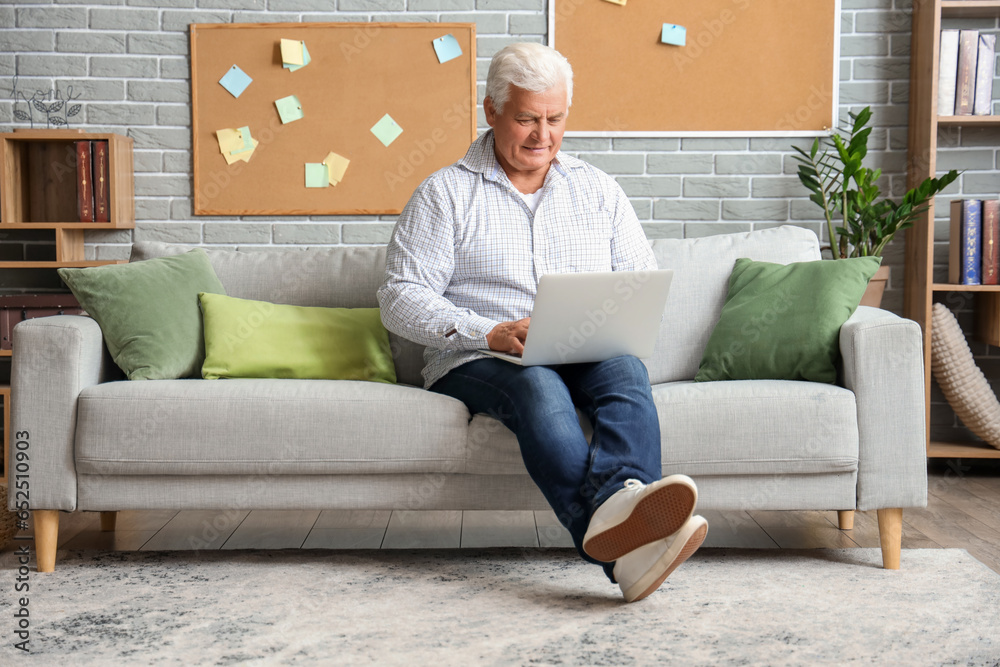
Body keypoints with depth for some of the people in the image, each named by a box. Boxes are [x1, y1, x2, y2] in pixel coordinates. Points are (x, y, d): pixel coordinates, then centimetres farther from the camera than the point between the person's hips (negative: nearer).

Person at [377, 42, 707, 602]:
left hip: (588, 359, 3)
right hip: (475, 365, -3)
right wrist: (490, 333, -17)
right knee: (537, 384, -37)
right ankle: (623, 545, -62)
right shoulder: (445, 193, 8)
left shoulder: (597, 188, 19)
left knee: (627, 369, -31)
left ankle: (618, 509, -60)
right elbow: (400, 298, -1)